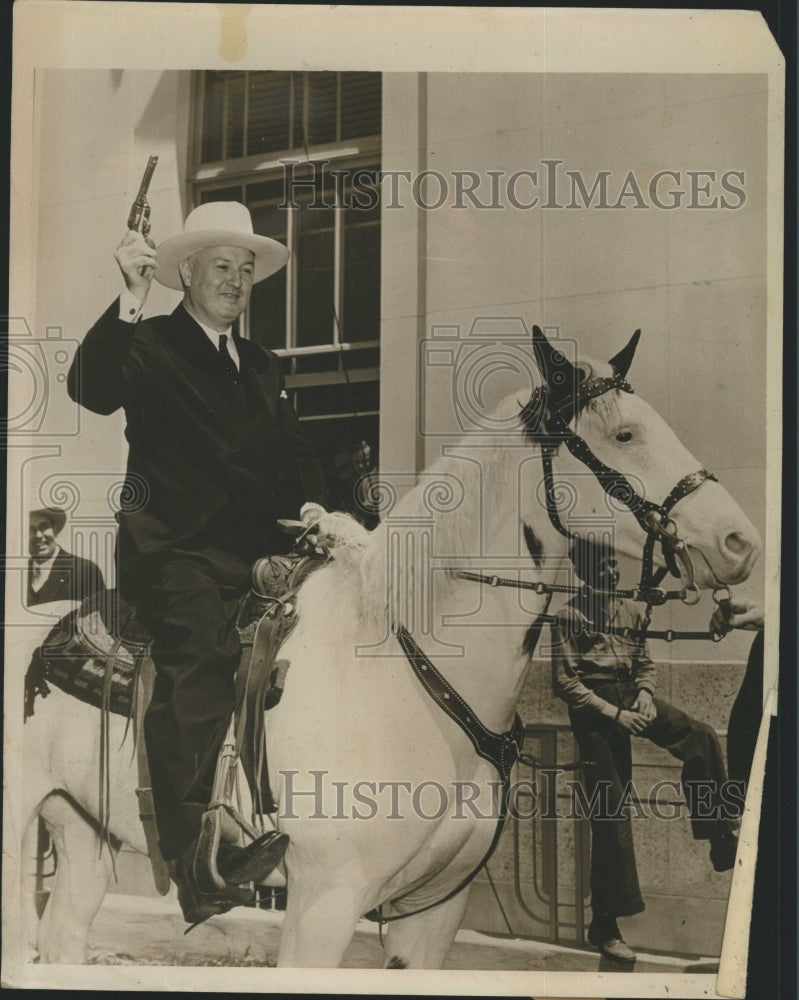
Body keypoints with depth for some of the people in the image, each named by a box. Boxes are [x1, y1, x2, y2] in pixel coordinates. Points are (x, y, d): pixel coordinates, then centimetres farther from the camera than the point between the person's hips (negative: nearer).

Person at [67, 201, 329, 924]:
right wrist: (131, 299, -27)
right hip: (176, 551, -6)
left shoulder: (263, 367, 25)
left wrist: (310, 501, -2)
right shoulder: (149, 346, 3)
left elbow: (293, 449, 20)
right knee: (195, 679, -21)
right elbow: (92, 391, -17)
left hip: (252, 552, 6)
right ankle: (194, 868, -25)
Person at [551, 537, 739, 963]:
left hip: (631, 698, 5)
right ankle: (604, 925, 2)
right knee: (610, 815, -6)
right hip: (595, 711, -5)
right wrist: (613, 713, -17)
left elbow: (646, 662, 17)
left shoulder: (630, 610, 13)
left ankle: (720, 839, -8)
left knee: (700, 737, -20)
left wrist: (645, 694, -6)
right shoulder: (568, 616, -4)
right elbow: (564, 681, -9)